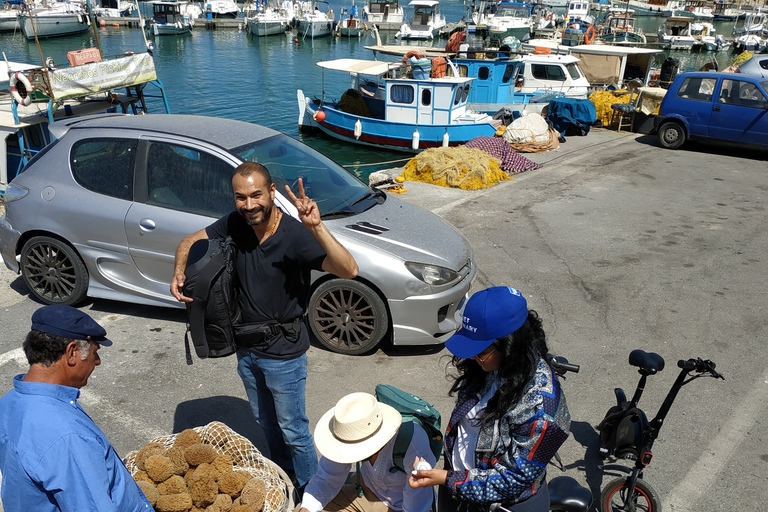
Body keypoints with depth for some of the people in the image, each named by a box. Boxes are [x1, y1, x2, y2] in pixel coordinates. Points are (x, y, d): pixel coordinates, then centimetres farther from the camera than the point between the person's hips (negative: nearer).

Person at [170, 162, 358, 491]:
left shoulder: (295, 235, -27)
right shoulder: (235, 224, -10)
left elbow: (348, 270, -38)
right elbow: (190, 241, 5)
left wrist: (316, 227, -50)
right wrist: (179, 272, -15)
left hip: (284, 353, -6)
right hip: (246, 347, 6)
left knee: (293, 431, 11)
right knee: (266, 422, 27)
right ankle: (283, 474, 52)